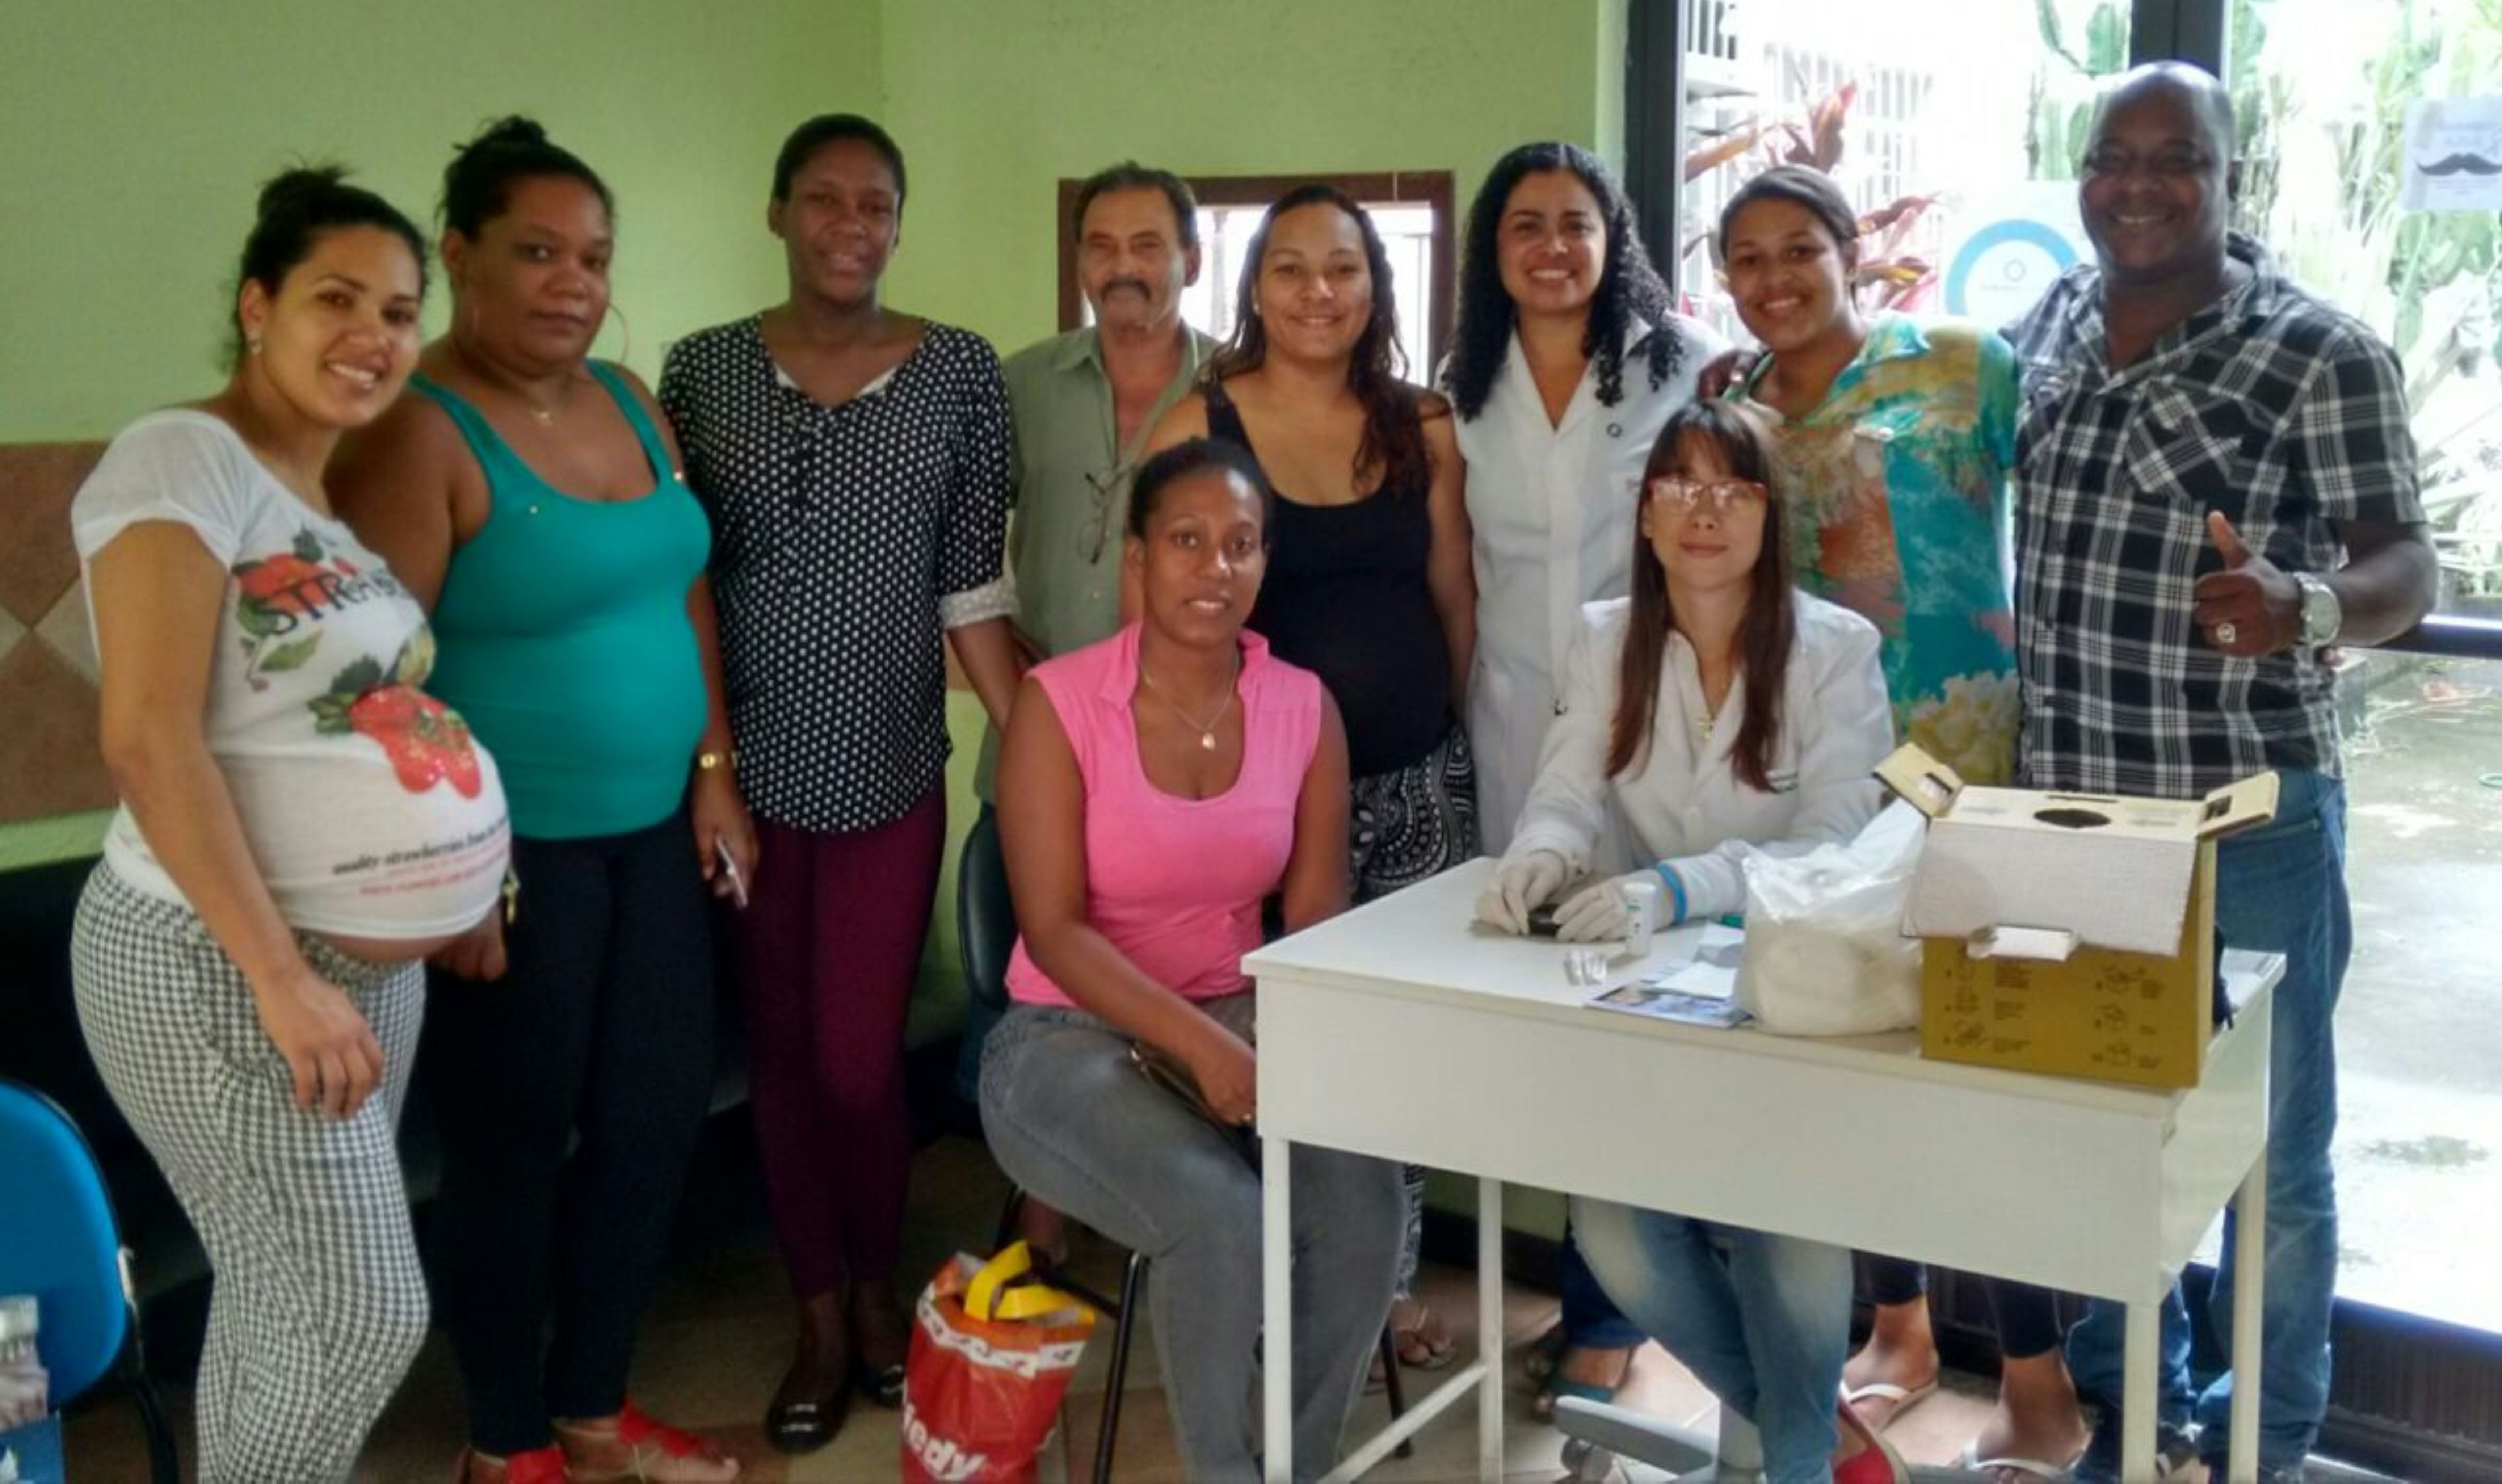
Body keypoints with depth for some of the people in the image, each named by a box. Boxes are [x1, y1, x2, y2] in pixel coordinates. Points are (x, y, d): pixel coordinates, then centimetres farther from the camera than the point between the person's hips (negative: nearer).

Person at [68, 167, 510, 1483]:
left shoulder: (344, 491, 13)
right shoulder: (184, 458, -13)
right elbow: (147, 738, -21)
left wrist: (440, 900, 4)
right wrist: (281, 976, -21)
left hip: (367, 961, 8)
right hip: (217, 968, -8)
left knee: (284, 1304, 15)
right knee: (359, 1318, -4)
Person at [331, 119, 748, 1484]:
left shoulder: (626, 400, 8)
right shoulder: (416, 431, -15)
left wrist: (714, 772, 8)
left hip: (653, 832, 7)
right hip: (516, 851, -7)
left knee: (656, 1121, 14)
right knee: (515, 1148, 6)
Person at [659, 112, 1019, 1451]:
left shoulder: (960, 371, -1)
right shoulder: (703, 371, 2)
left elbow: (973, 588, -1)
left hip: (891, 771, -1)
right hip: (748, 768, 1)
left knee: (859, 1064, 0)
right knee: (782, 1057, 10)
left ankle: (878, 1290, 28)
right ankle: (821, 1319, 28)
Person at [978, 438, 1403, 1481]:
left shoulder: (1304, 708, 0)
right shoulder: (1060, 703, -12)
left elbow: (1316, 915, -2)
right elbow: (1053, 932, -16)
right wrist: (1201, 1046, -27)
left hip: (1241, 1019, 4)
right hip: (1071, 1038, -3)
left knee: (1362, 1193, -24)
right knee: (1220, 1218, -30)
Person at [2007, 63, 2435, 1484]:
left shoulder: (2325, 355, -11)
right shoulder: (2044, 325, 5)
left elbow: (2407, 565, -12)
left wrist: (2308, 606, -33)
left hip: (2250, 821, -5)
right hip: (2065, 807, 5)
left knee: (2269, 1151, 10)